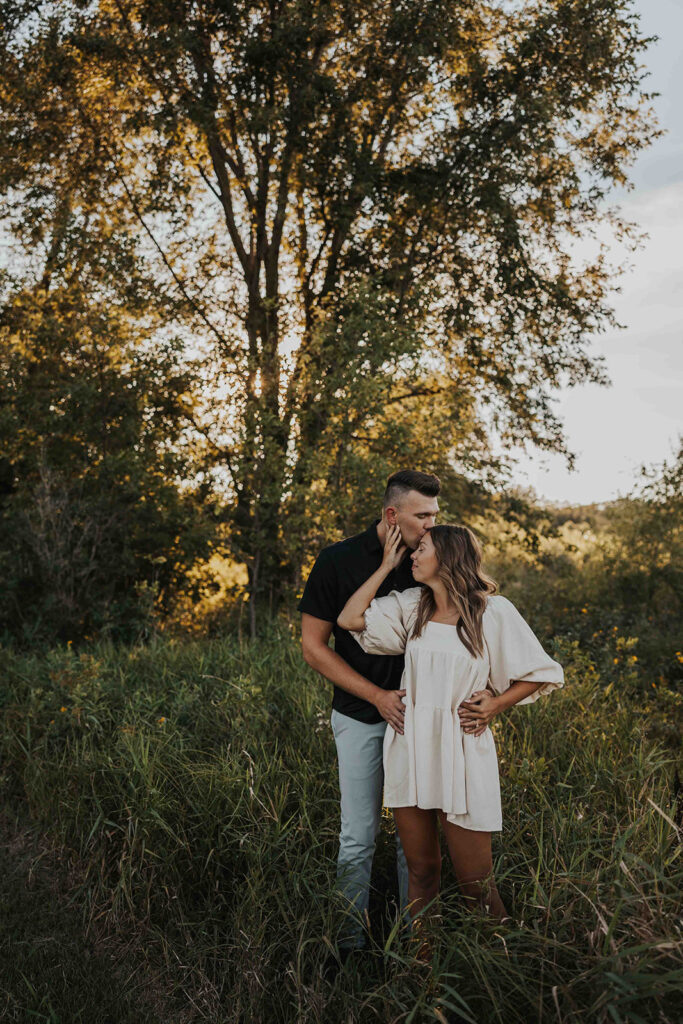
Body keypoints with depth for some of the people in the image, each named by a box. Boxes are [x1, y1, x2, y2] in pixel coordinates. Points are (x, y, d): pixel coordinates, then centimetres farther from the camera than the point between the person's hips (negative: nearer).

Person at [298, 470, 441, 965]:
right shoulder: (339, 561, -10)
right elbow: (313, 645, -7)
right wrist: (378, 695, -13)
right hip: (361, 716, -2)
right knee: (359, 836, 5)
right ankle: (351, 938, 23)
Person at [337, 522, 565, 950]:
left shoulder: (493, 611, -5)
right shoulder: (411, 605, 7)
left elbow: (541, 673, 3)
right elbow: (350, 618, -3)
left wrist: (495, 705, -8)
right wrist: (387, 564, 3)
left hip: (461, 754, -3)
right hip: (409, 750, 4)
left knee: (475, 882, 4)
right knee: (421, 870, 13)